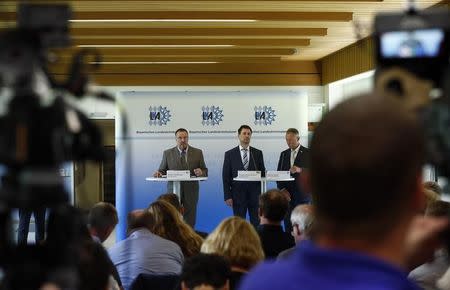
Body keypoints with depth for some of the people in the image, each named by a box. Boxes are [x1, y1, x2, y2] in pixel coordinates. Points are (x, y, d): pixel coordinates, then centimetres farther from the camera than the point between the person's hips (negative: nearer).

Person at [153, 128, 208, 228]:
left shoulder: (198, 153, 7)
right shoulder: (167, 153, 7)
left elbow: (205, 171, 7)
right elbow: (162, 170, 9)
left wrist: (201, 172, -15)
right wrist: (158, 173, -13)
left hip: (191, 192, 0)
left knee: (190, 222, 1)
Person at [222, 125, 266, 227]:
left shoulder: (258, 153, 8)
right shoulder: (230, 154, 4)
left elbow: (263, 174, 8)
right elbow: (226, 177, 1)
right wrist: (227, 196, -6)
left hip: (255, 194, 1)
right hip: (238, 194, -1)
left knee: (256, 223, 3)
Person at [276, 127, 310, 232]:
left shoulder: (308, 153, 1)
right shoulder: (284, 154, 16)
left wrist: (300, 170, -25)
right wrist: (282, 188, -2)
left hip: (302, 195, -4)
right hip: (287, 194, 4)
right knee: (288, 223, 1)